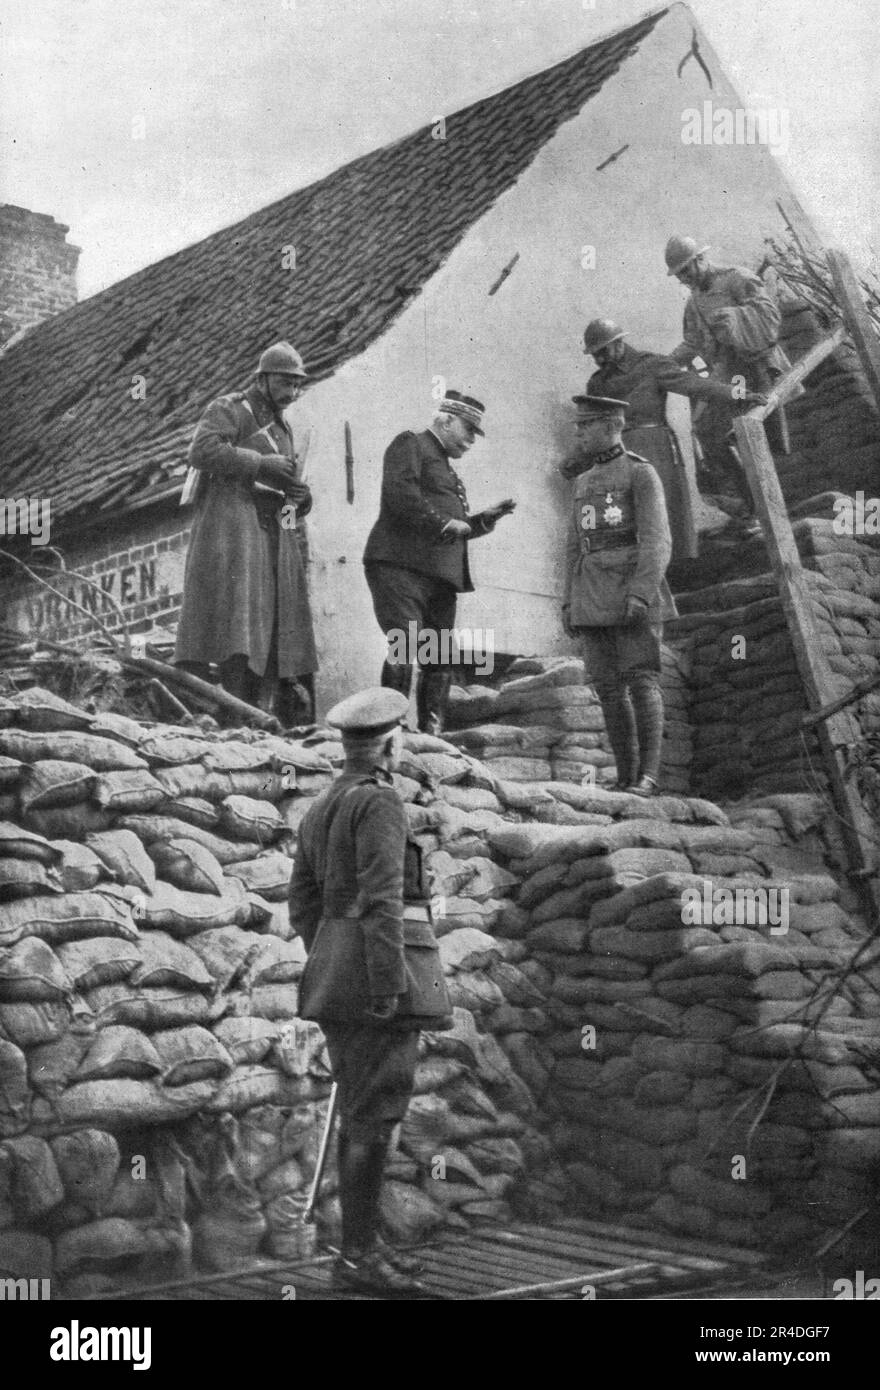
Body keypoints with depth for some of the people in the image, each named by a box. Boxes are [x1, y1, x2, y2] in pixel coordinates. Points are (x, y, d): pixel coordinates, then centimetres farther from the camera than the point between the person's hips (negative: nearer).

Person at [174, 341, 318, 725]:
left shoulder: (281, 427, 26)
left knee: (281, 629, 3)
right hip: (232, 532, -8)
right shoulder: (229, 410, 1)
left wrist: (300, 497, 7)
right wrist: (261, 464, -17)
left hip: (274, 539, 8)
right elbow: (201, 451, -17)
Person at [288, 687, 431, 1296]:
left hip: (338, 977, 9)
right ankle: (359, 1257, -5)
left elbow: (304, 906, 19)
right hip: (376, 976, -9)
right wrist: (387, 989, -23)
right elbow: (383, 898, -21)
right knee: (375, 1116, -7)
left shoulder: (322, 809, 16)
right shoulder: (380, 802, -12)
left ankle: (362, 1241, 20)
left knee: (360, 1113, 14)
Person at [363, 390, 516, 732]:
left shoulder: (447, 469, 31)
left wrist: (483, 519, 17)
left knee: (441, 659, 5)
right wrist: (444, 523, -13)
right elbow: (400, 493, -15)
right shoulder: (410, 444, 4)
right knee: (405, 648, -19)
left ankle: (430, 733, 10)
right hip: (401, 566, -9)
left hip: (441, 576, 9)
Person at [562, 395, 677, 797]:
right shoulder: (582, 483, 20)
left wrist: (641, 594, -23)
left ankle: (647, 775, -17)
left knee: (641, 681, -13)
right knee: (609, 687, 3)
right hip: (593, 597, 7)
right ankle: (626, 778, 6)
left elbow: (657, 542, -11)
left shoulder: (642, 474, -1)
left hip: (633, 593, -6)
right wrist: (569, 604, 13)